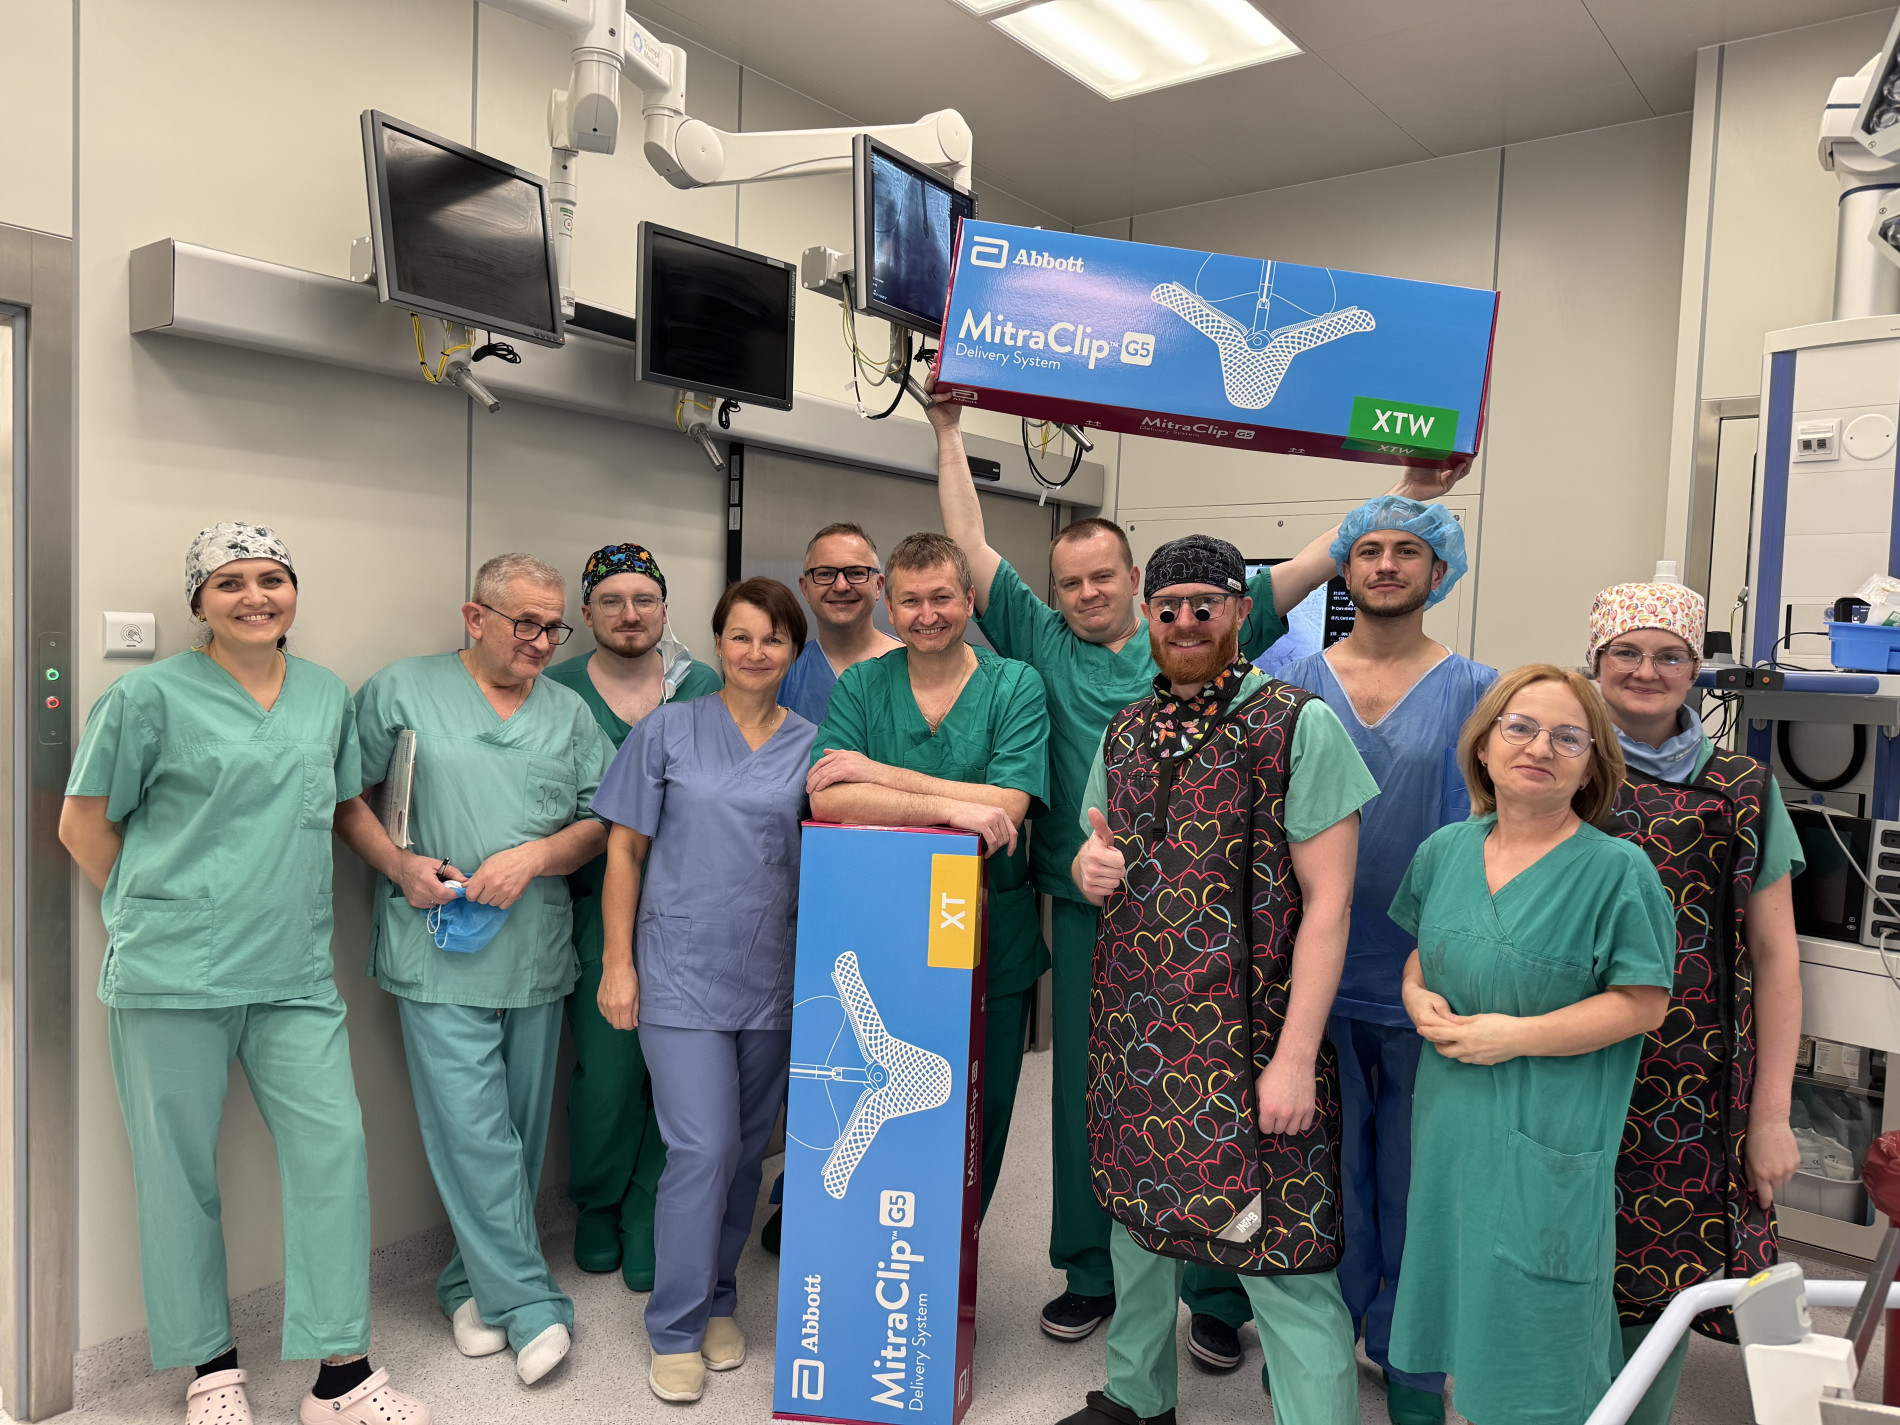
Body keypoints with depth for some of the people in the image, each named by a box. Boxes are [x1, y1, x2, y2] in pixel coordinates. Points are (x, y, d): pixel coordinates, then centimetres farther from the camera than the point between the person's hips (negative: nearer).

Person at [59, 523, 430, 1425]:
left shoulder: (328, 696, 10)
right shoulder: (153, 695, -3)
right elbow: (84, 825, 3)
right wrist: (159, 910, 4)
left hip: (295, 977, 3)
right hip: (172, 976, -3)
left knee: (333, 1147, -1)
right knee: (180, 1169, 7)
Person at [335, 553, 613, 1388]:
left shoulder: (570, 713, 11)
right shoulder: (401, 691, 3)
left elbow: (602, 822, 7)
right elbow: (345, 795, 3)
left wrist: (536, 856, -9)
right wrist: (399, 865, -10)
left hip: (536, 957, 4)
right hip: (441, 953, -4)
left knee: (517, 1131, 11)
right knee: (473, 1132, -6)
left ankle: (475, 1285, 28)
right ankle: (531, 1306, 5)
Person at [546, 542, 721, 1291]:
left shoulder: (704, 688, 6)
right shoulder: (555, 690, 3)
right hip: (597, 907, -1)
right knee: (607, 1067, 0)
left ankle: (646, 1217, 24)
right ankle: (597, 1211, 27)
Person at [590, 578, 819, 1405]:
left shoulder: (814, 747, 4)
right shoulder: (668, 732, -1)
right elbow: (625, 850, 1)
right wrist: (617, 962, -3)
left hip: (775, 982, 3)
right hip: (683, 975, -3)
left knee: (746, 1149, 14)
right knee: (702, 1149, -6)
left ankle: (718, 1303, 34)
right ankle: (675, 1331, 14)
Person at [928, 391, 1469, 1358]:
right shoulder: (1040, 644, 8)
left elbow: (1311, 563, 4)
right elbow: (970, 547, 8)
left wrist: (1407, 497, 0)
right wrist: (949, 434, 10)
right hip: (1087, 913, 2)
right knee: (1086, 1093, 13)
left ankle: (1216, 1293, 21)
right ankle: (1090, 1274, 31)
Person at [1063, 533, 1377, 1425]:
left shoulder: (1299, 725, -9)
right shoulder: (1124, 733, 9)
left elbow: (1327, 900, -12)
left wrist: (1297, 1057, -16)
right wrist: (1089, 865, -7)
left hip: (1245, 1038, -6)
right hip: (1131, 1027, 6)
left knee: (1283, 1257, -3)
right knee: (1137, 1216, 20)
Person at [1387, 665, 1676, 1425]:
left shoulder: (1617, 869, -12)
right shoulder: (1444, 849, 4)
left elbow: (1643, 1003, -12)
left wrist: (1517, 1035, -19)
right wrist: (1417, 996, -5)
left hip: (1549, 1141, -5)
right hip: (1449, 1125, 5)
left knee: (1534, 1337, 8)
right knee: (1464, 1313, 18)